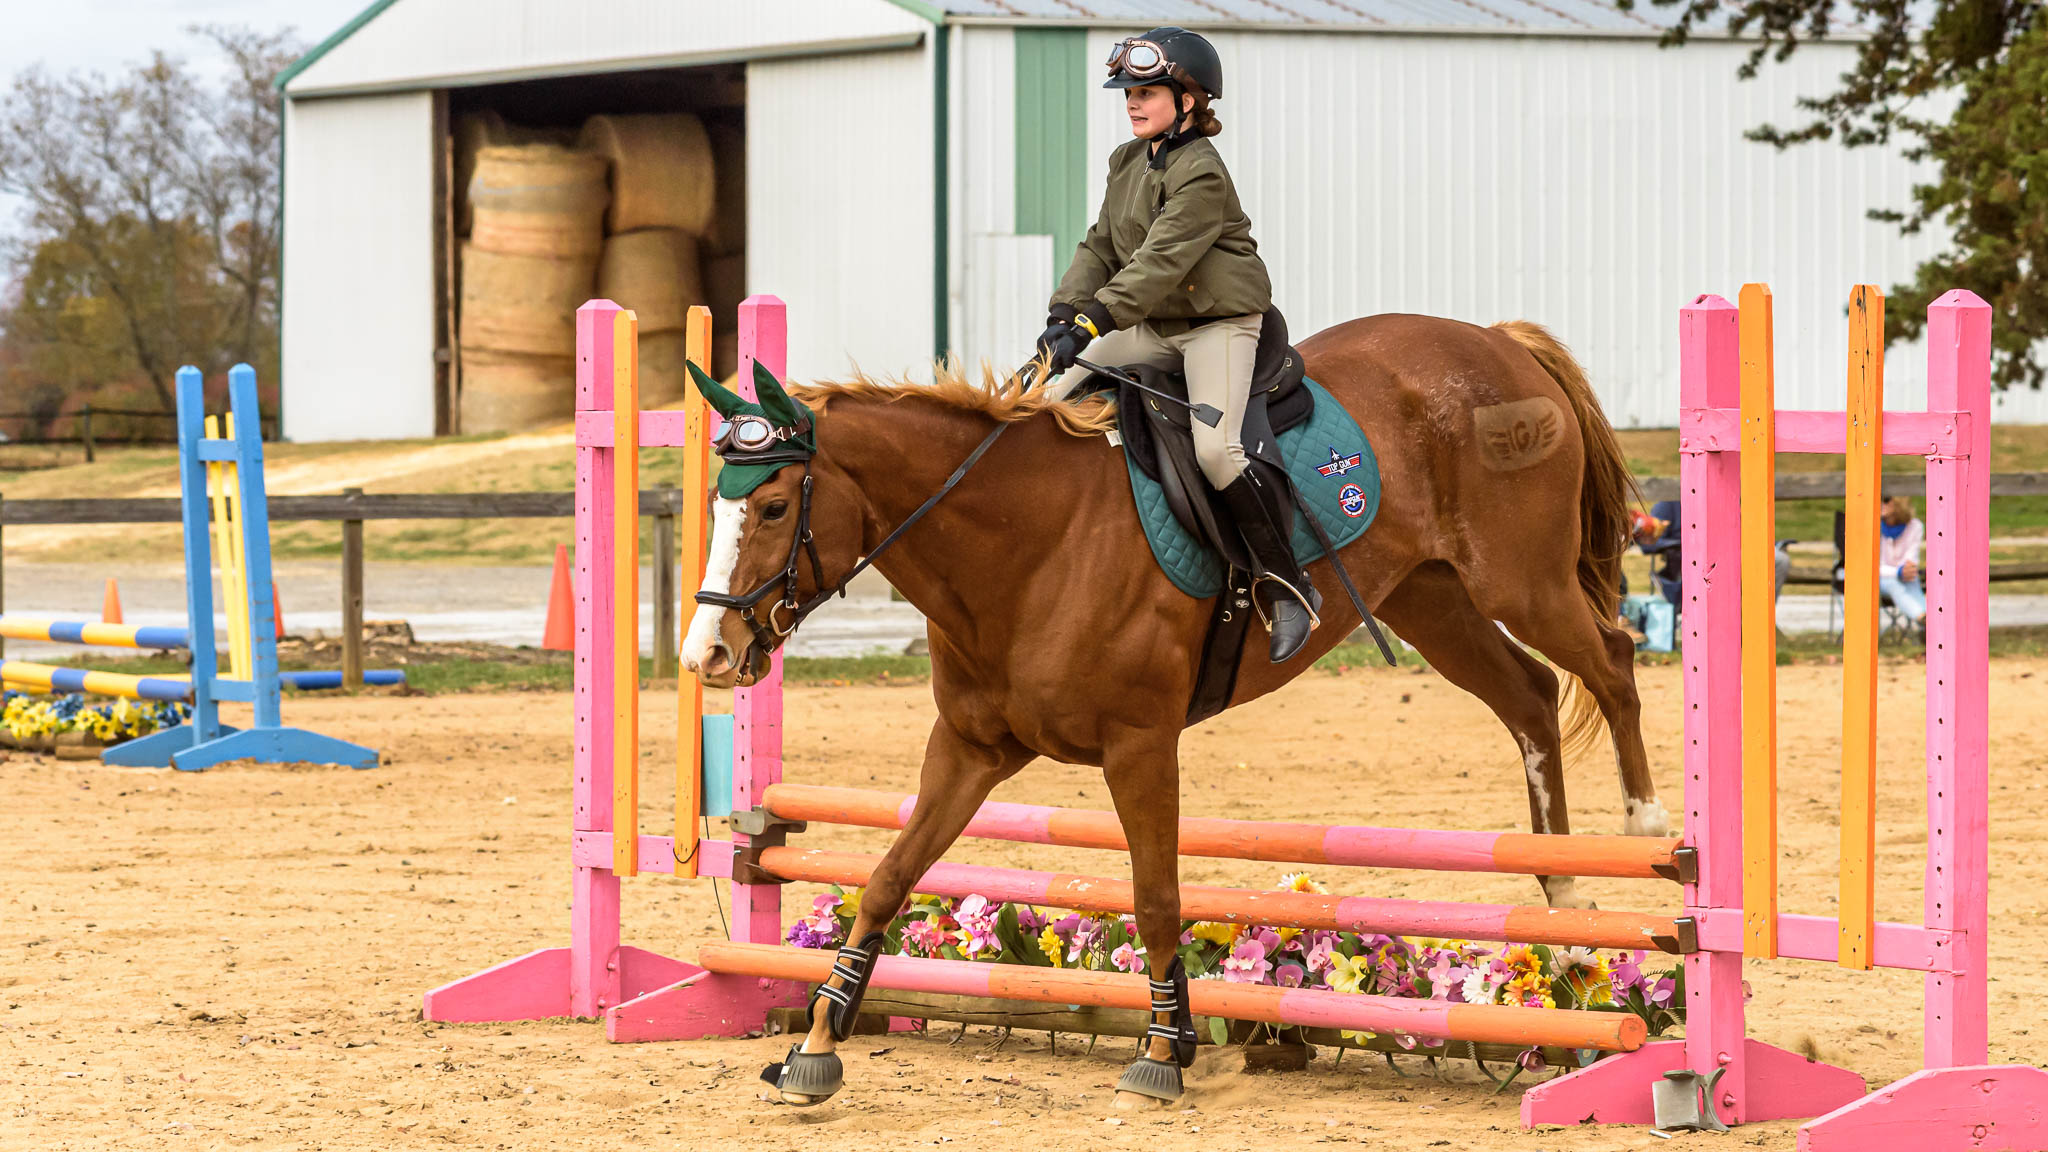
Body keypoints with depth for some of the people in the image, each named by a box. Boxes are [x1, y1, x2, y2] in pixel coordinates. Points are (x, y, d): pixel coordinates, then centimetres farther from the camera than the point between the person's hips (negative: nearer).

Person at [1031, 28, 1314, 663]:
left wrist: (1092, 321, -33)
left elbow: (1160, 261, -26)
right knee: (1056, 398, -4)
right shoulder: (1129, 162, 10)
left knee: (1214, 445, -26)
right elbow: (1101, 247, 10)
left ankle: (1288, 585, -18)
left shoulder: (1201, 174, -18)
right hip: (1153, 326, 9)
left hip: (1219, 322, -9)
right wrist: (1063, 312, -7)